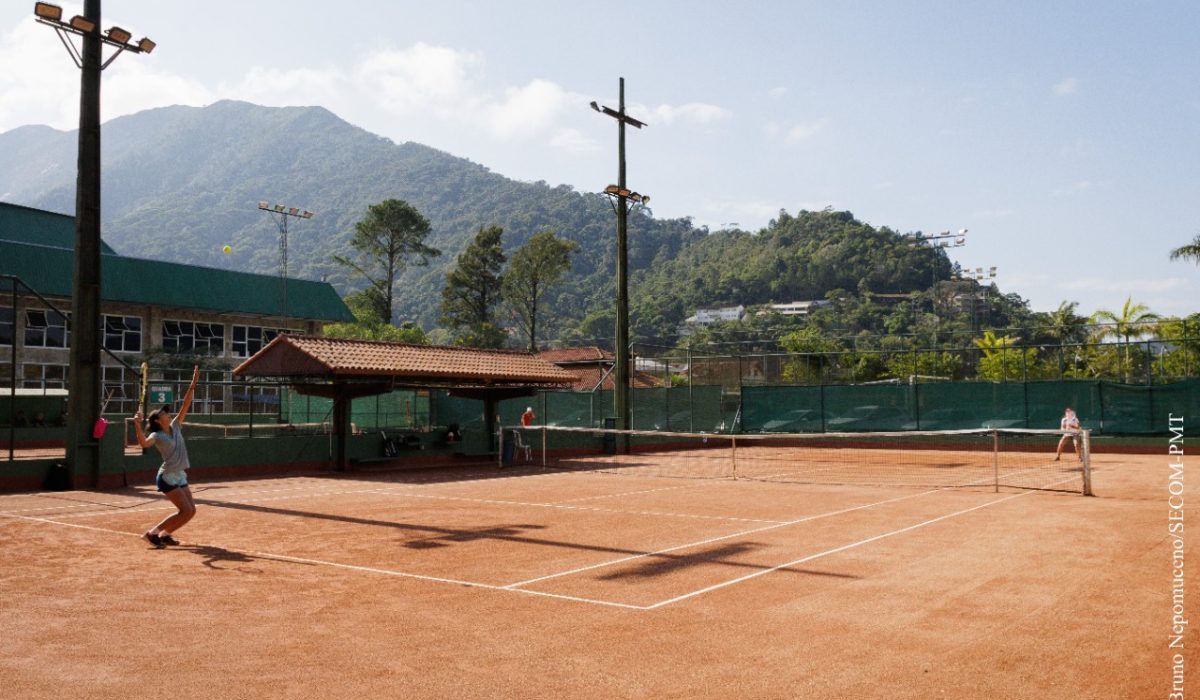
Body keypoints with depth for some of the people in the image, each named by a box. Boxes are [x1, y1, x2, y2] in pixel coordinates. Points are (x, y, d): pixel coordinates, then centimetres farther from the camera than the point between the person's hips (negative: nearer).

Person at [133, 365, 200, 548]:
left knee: (191, 510, 5)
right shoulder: (156, 435, -10)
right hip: (167, 477, -8)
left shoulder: (175, 427, 9)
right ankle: (152, 533, -4)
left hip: (180, 476, 8)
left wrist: (193, 384, 5)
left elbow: (185, 406, 8)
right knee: (186, 511, -12)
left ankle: (164, 534, 18)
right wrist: (137, 425, -46)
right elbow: (144, 444, -33)